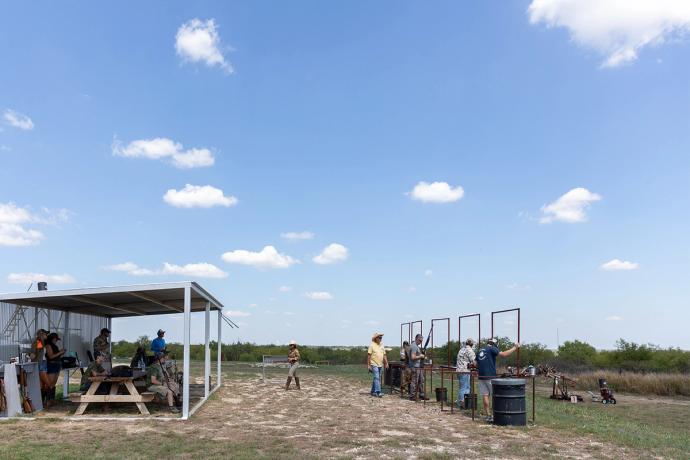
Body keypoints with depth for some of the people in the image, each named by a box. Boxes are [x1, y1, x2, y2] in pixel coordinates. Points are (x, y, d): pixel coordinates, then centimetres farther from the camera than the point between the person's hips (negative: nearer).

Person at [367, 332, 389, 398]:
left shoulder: (381, 346, 14)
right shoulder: (372, 345, -6)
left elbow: (384, 355, 15)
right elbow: (369, 356, -9)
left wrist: (386, 363, 6)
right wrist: (368, 365, -13)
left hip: (380, 365, 7)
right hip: (374, 365, -7)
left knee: (376, 378, 12)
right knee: (376, 378, -14)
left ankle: (373, 392, 21)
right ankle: (378, 392, -19)